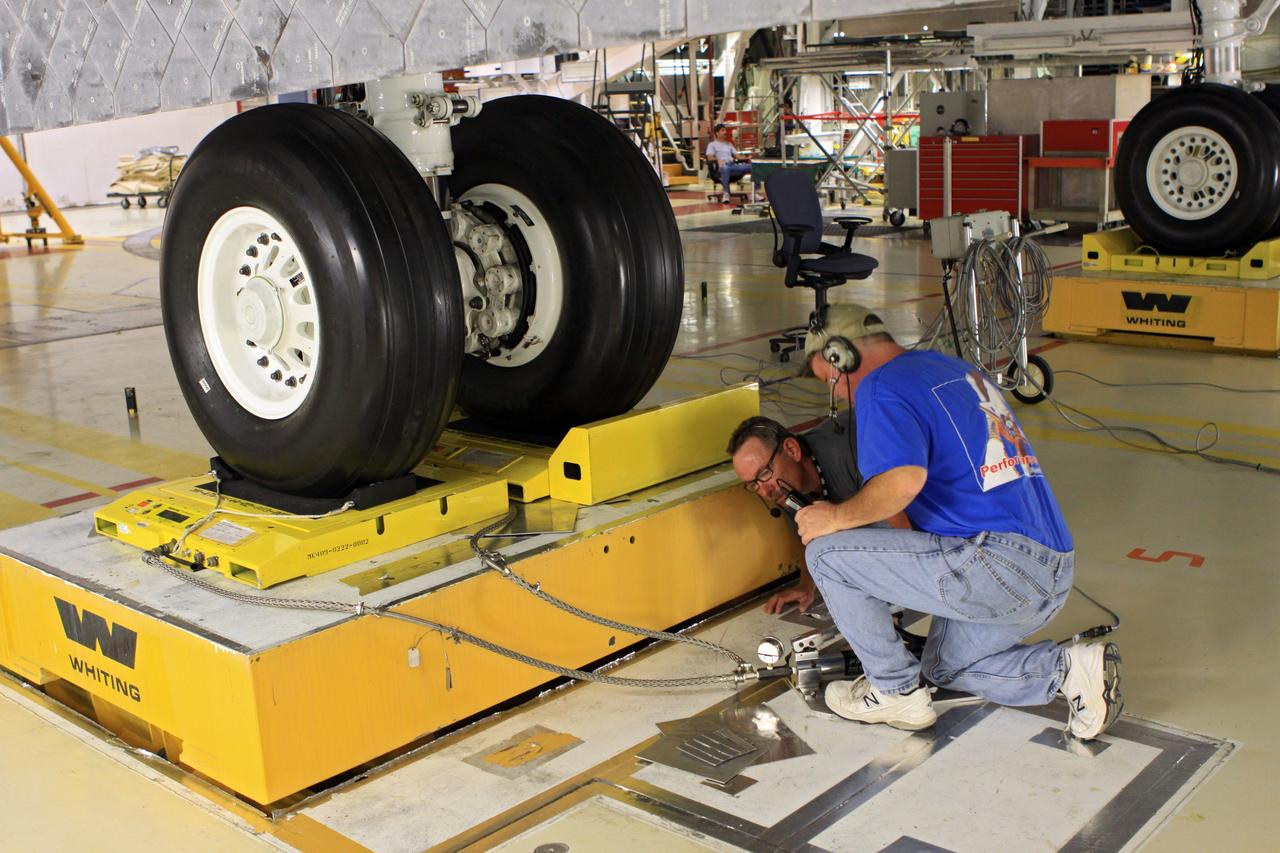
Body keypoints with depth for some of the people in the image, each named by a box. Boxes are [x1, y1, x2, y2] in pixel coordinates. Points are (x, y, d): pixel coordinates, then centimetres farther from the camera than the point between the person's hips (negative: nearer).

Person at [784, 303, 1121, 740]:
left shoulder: (881, 388, -7)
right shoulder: (954, 367, 22)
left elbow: (904, 480, -25)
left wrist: (835, 517, -8)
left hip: (998, 562, -10)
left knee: (826, 552, -4)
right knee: (945, 666, 31)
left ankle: (896, 691, 9)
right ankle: (1073, 668, 11)